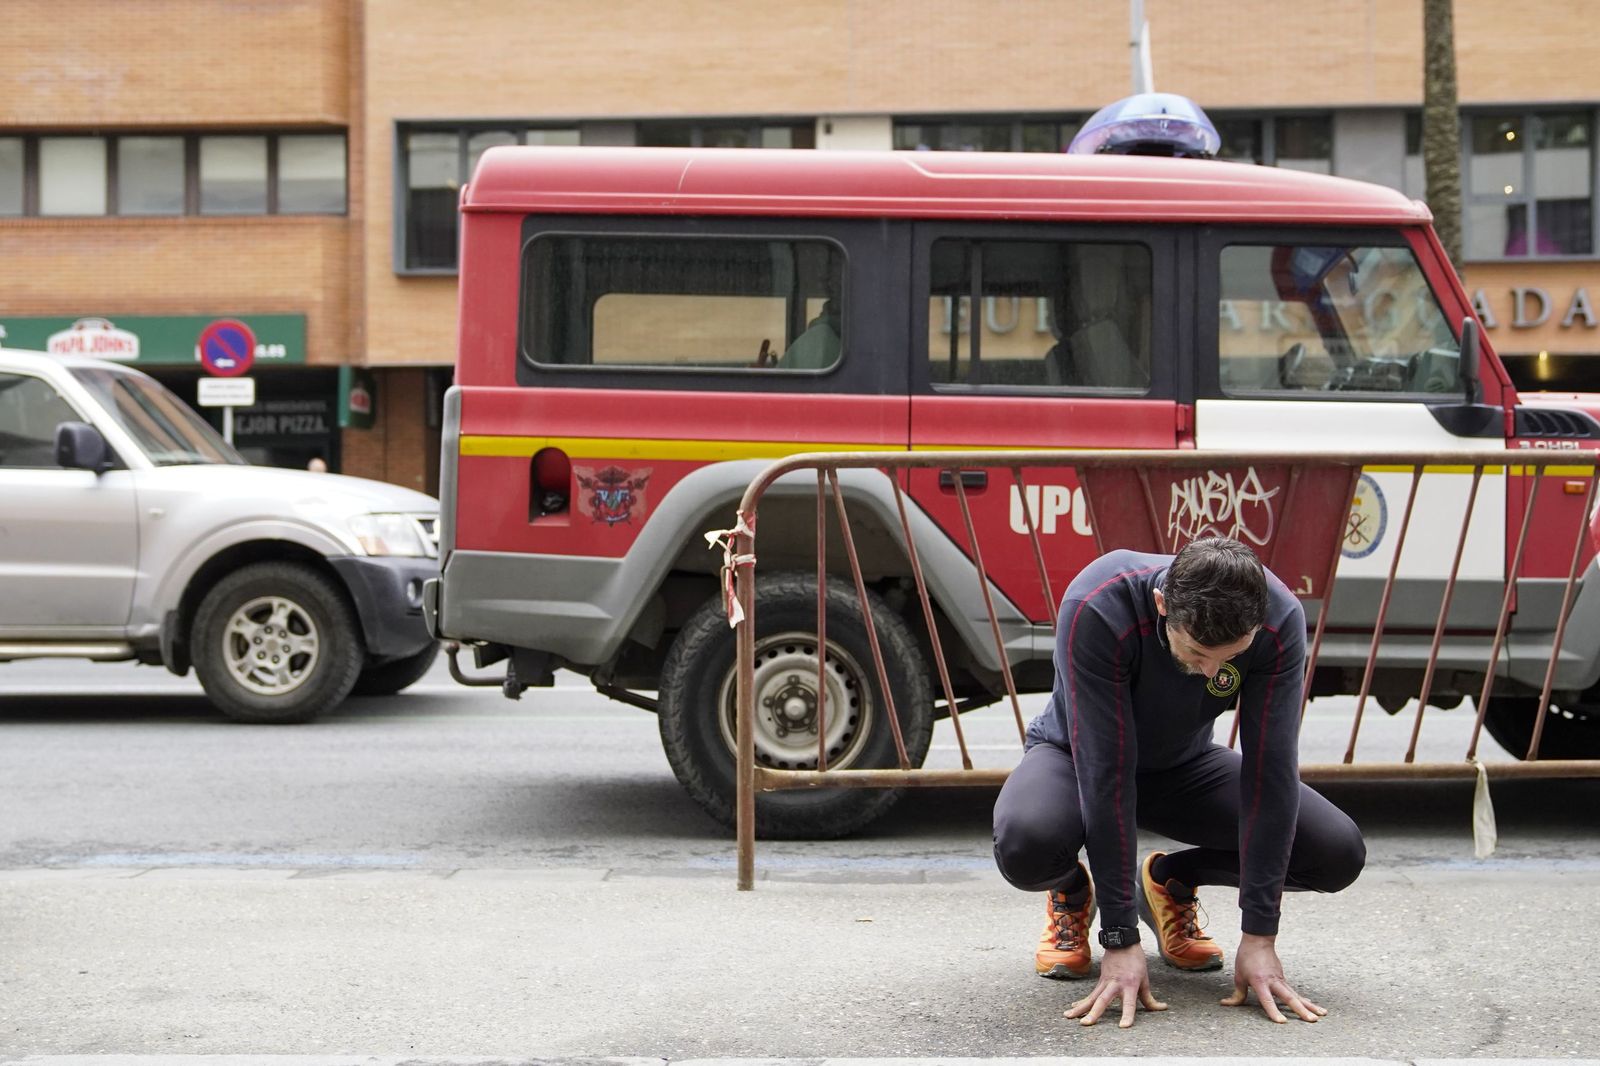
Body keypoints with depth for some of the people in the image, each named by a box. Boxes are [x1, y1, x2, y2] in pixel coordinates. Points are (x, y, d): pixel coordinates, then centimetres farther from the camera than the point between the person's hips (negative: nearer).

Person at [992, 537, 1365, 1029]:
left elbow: (1269, 771, -27)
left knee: (1339, 854, -18)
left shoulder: (1280, 621, -29)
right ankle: (1072, 893, 0)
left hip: (1184, 765, 3)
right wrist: (1121, 940, -36)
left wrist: (1259, 937, -28)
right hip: (1077, 756, -3)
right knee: (1025, 845, -38)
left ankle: (1171, 882, 8)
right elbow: (1106, 773, -37)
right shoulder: (1096, 610, -38)